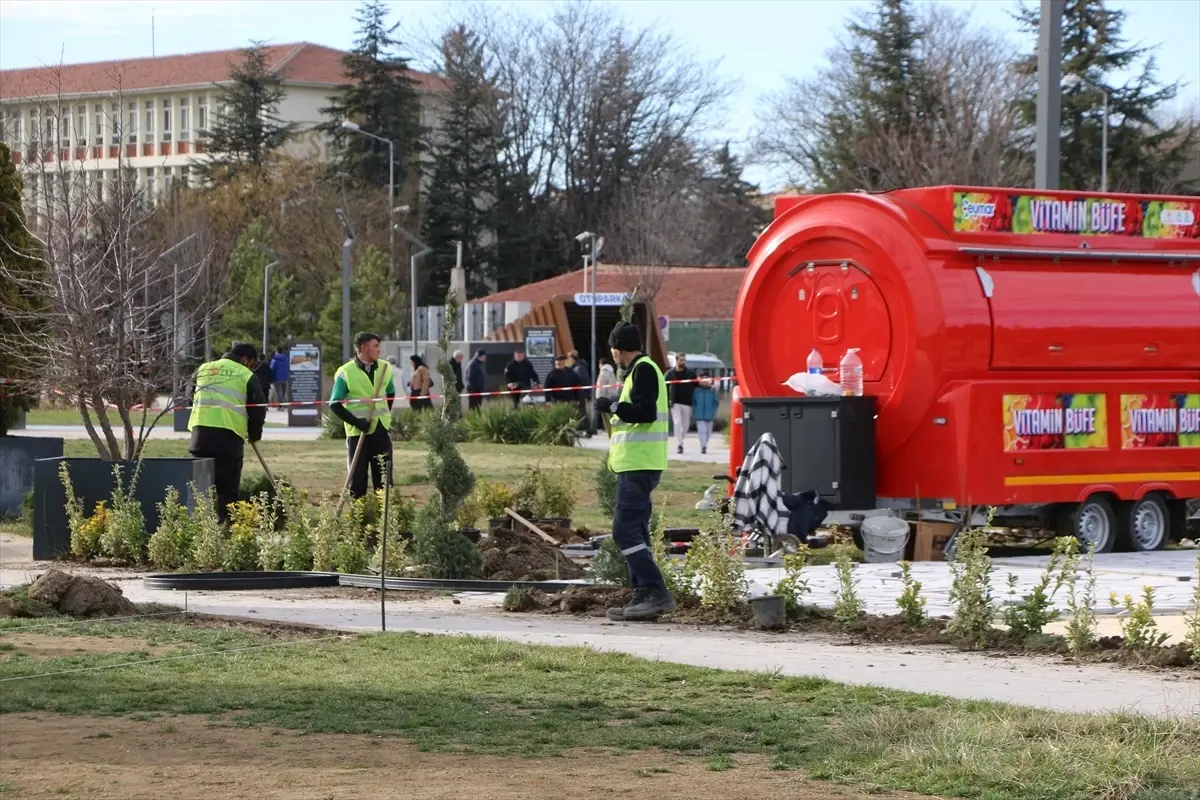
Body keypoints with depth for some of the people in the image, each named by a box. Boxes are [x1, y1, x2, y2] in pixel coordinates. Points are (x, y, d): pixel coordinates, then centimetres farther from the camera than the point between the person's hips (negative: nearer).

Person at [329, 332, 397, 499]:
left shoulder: (385, 368, 5)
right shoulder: (346, 372, -9)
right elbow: (335, 404, -8)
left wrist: (385, 416, 12)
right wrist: (356, 421, -16)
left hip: (381, 431, 4)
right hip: (358, 433, -4)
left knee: (384, 479, 6)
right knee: (357, 480, -1)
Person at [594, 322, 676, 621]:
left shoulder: (643, 369, -11)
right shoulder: (640, 369, 20)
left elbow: (646, 411, -22)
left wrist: (612, 406, -13)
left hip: (638, 465, -11)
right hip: (637, 464, 11)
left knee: (625, 529, -15)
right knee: (635, 529, 12)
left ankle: (656, 592, -19)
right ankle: (643, 596, 14)